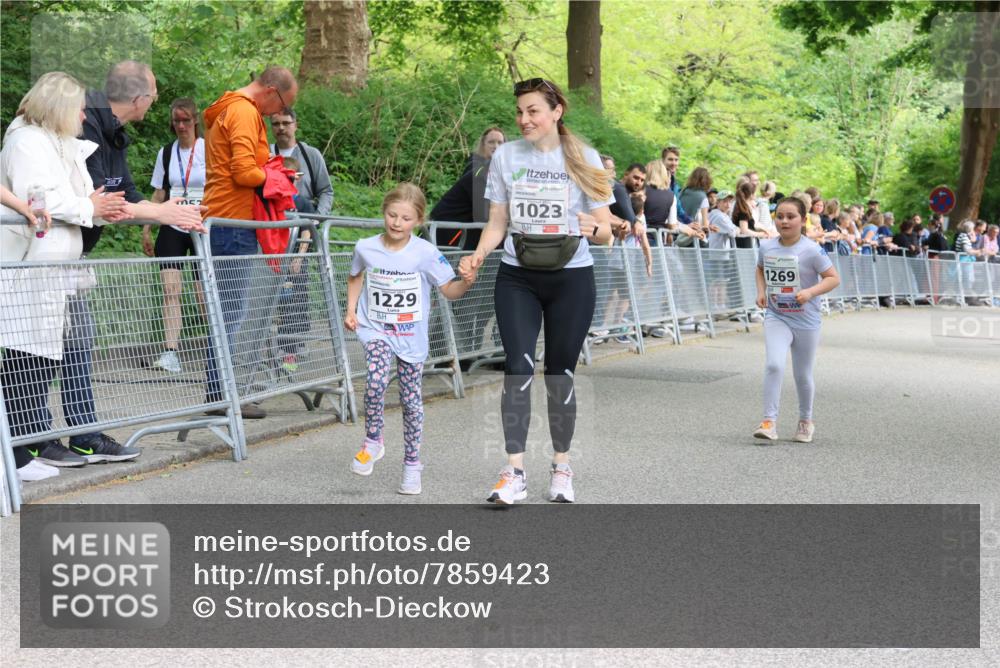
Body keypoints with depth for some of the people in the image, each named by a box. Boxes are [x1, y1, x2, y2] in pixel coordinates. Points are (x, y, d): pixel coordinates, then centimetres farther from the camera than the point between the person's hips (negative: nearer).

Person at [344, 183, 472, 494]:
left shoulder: (426, 253, -12)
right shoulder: (366, 248, -6)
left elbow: (449, 290, -8)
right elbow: (356, 277, 16)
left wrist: (466, 283, -28)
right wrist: (351, 310, 5)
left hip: (411, 336, 0)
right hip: (376, 330, 0)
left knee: (411, 399, 7)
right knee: (376, 382, -25)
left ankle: (412, 464, 23)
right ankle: (373, 441, -1)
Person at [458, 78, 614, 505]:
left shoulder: (584, 159, 0)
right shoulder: (505, 156, 5)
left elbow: (606, 233, 0)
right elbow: (497, 223, 9)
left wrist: (593, 229, -23)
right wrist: (477, 256, -9)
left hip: (571, 278, -1)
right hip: (517, 277, 1)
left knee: (560, 373, 4)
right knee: (518, 367, -12)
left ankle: (561, 468, 19)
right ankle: (513, 474, -12)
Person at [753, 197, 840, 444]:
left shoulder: (812, 250, -14)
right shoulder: (766, 247, -2)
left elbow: (833, 278, -11)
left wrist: (810, 292, -26)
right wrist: (761, 291, 2)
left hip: (806, 321, -1)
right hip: (776, 317, 2)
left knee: (803, 375, 12)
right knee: (774, 364, -21)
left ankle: (806, 421, 35)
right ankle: (769, 421, -17)